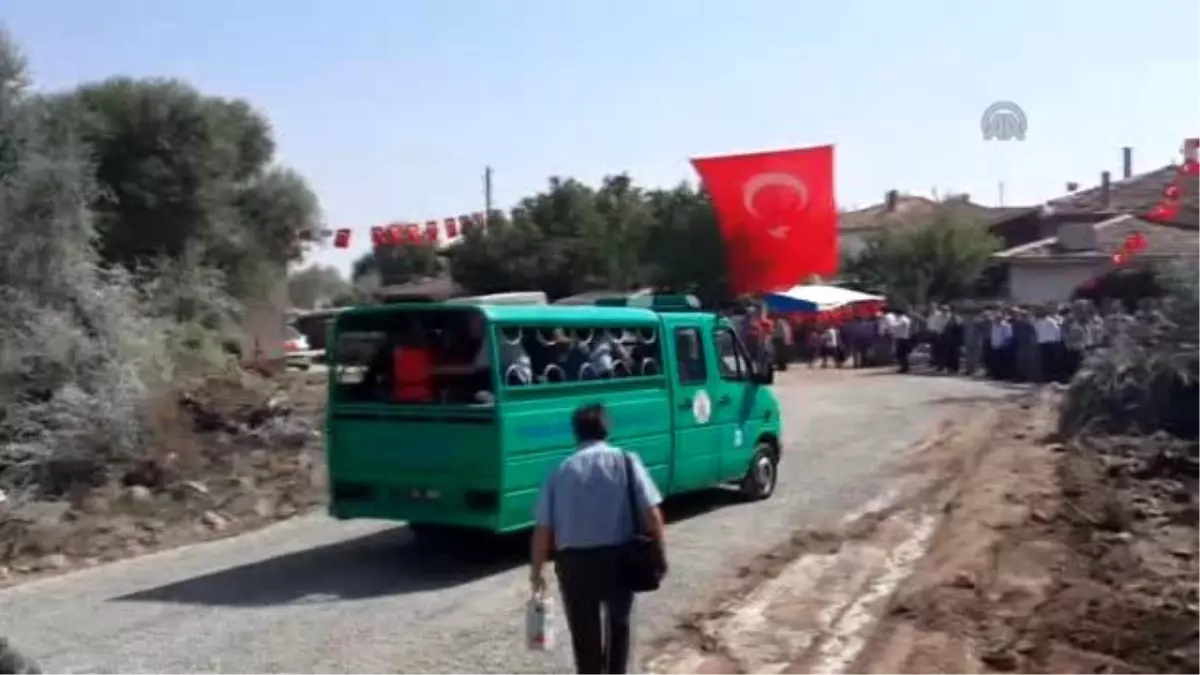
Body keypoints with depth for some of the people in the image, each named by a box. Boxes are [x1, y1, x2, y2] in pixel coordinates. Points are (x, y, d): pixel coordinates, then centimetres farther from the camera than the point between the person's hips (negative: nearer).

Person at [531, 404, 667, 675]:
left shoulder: (561, 470, 5)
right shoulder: (625, 460, 2)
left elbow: (543, 529, 2)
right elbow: (651, 513, -6)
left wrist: (536, 571, 12)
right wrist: (660, 552, 5)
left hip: (573, 561, 0)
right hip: (617, 557, 0)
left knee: (585, 633, 12)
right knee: (618, 623, 24)